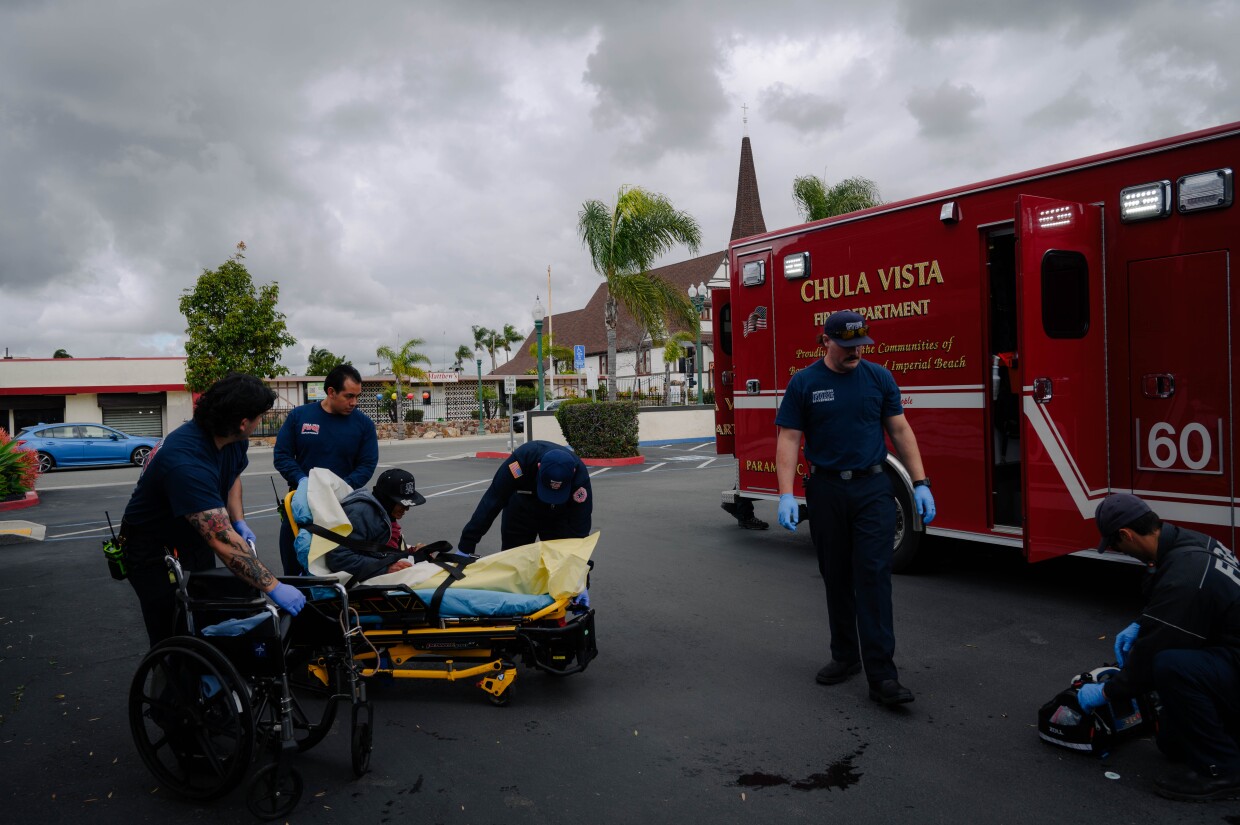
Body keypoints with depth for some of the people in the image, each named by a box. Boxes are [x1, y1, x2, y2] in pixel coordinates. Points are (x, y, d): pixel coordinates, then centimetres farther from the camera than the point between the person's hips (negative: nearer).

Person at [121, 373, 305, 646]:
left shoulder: (234, 439, -10)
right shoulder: (186, 461, -36)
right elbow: (223, 542, -40)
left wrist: (239, 521, -4)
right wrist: (273, 587, -40)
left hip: (195, 542, 8)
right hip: (154, 554, -8)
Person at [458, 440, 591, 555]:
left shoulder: (580, 476, -37)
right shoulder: (523, 457, -39)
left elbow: (579, 527, -31)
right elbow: (492, 501, -32)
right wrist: (466, 545, -30)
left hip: (559, 517, 0)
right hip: (520, 510, 1)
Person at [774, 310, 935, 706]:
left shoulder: (879, 377, 4)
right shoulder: (803, 383, -1)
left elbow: (900, 431, 6)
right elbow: (788, 440, -4)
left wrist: (920, 484, 0)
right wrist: (786, 495, -13)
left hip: (872, 489, 0)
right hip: (826, 491, 0)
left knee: (874, 577, -7)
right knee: (836, 578, 11)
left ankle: (881, 675, -5)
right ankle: (845, 656, 27)